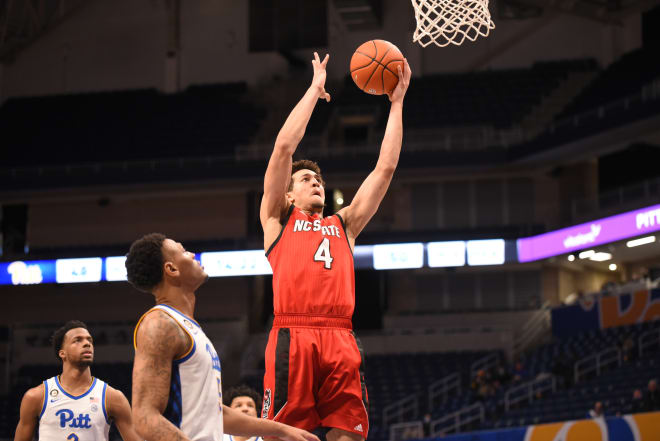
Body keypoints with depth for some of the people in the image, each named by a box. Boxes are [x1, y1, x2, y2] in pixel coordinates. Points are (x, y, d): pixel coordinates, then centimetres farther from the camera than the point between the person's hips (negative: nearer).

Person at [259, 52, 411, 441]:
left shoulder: (344, 225, 27)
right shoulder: (278, 220, 19)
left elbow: (385, 168, 24)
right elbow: (284, 147, 11)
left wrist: (397, 102, 23)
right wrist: (315, 88, 17)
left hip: (341, 340, 4)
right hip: (293, 338, -3)